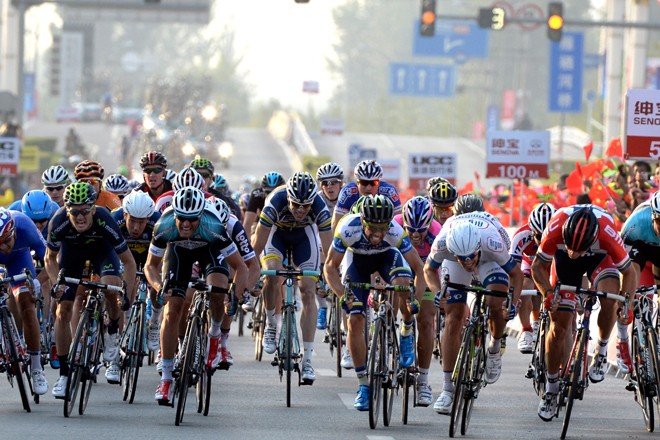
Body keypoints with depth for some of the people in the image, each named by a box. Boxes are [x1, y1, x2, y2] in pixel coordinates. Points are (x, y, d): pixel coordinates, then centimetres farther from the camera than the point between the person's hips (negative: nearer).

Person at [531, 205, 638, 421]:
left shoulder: (607, 233, -40)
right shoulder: (556, 227, -39)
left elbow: (629, 271, -24)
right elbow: (538, 266, -21)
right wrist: (548, 292, -37)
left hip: (600, 257, -1)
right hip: (562, 259, 1)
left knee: (610, 298, -31)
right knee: (559, 327, -4)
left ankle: (601, 351, -5)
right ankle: (551, 386, 15)